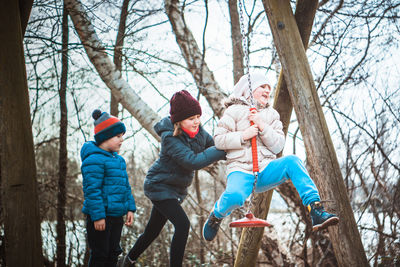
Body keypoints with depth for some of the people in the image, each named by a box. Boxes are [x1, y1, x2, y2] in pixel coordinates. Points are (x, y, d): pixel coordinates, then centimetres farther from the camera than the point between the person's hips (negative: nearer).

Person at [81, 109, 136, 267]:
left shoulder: (118, 159, 15)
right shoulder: (94, 159, -15)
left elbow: (125, 186, 20)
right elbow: (92, 190, -19)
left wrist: (130, 209, 13)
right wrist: (98, 216, -21)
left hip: (116, 215, 9)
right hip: (100, 216, -9)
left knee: (113, 252, 14)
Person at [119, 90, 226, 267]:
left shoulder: (199, 132, -5)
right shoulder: (170, 138, -27)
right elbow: (193, 161, -36)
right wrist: (222, 151, -34)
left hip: (178, 189, 8)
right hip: (159, 186, -8)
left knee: (153, 231, 18)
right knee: (182, 225, -22)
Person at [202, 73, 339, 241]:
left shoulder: (272, 115, 19)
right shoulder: (234, 111, 7)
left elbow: (278, 146, 8)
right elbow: (219, 140, 0)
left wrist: (263, 127, -7)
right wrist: (243, 136, -13)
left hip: (266, 170, 4)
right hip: (240, 169, -3)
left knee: (292, 161, -28)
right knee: (235, 196, -37)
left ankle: (316, 213, -31)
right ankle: (216, 215, 1)